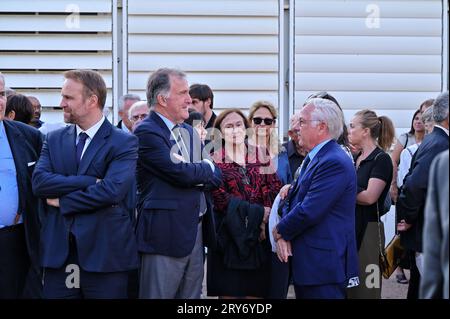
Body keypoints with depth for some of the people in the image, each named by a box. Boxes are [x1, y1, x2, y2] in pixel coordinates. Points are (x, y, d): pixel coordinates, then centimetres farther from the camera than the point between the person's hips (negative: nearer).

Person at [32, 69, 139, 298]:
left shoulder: (124, 143, -3)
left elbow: (113, 190, -17)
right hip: (58, 251, 4)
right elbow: (39, 181, -4)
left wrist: (63, 201, -8)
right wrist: (90, 181, -14)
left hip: (105, 252, -4)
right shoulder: (54, 140, 12)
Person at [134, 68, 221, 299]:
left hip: (194, 234, 8)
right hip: (164, 236, -8)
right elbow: (181, 174, -18)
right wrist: (209, 169, -1)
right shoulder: (146, 132, -11)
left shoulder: (189, 132, 17)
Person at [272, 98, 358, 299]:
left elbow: (308, 212, -23)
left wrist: (280, 231, -6)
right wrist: (283, 235, -4)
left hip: (324, 266, -9)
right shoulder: (313, 158, 15)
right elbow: (293, 201, 14)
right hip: (305, 264, 9)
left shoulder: (335, 163, -18)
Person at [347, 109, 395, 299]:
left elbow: (370, 196, -19)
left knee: (365, 289, -5)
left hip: (368, 228, -8)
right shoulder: (356, 159, 15)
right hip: (349, 226, 8)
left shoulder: (381, 159, -9)